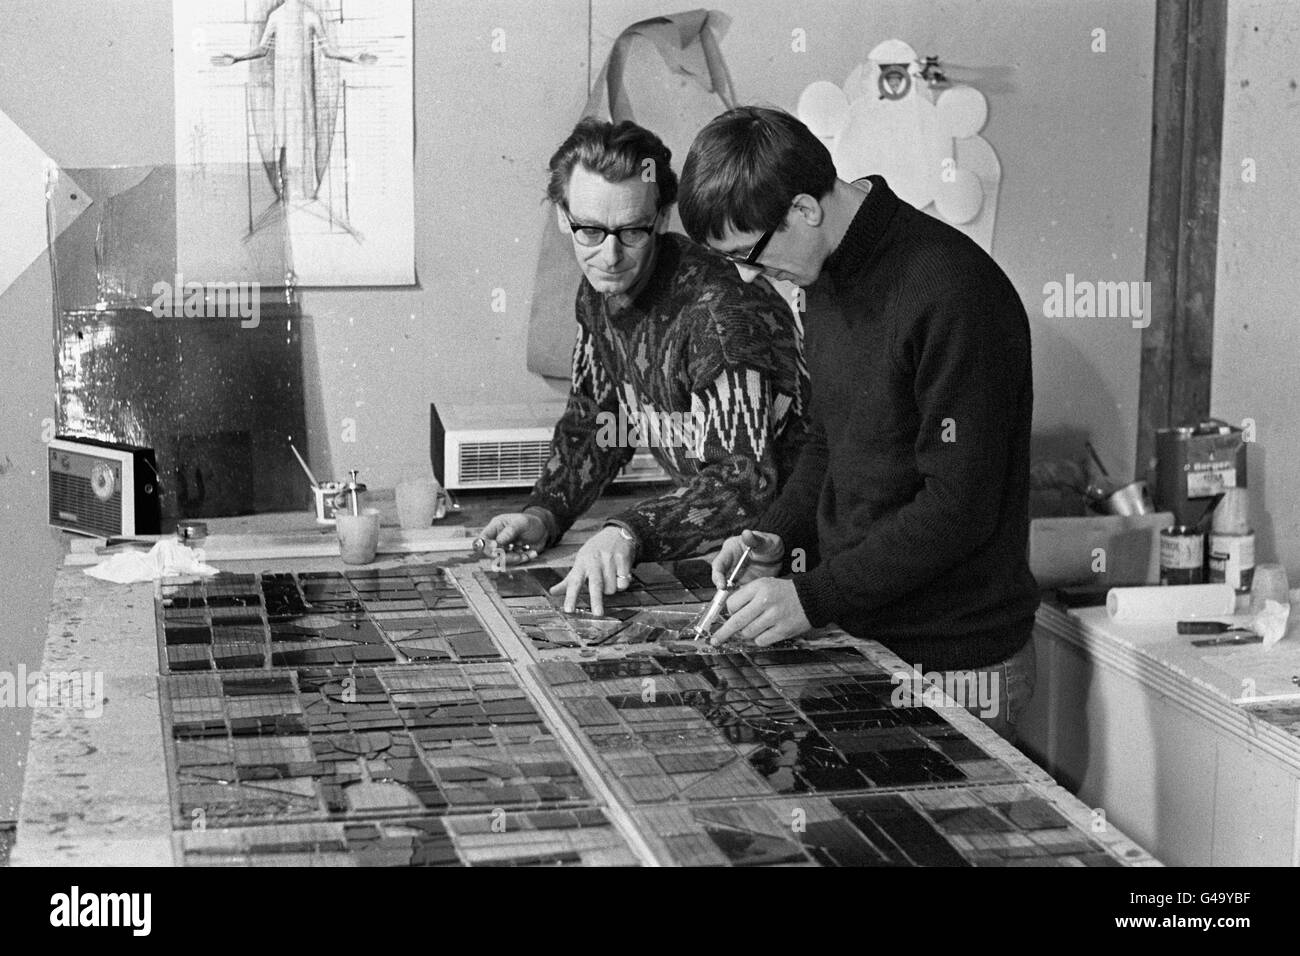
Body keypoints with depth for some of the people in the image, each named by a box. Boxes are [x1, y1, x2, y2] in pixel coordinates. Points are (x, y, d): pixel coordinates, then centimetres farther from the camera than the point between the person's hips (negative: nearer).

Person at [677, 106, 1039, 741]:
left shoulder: (950, 294, -21)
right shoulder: (828, 279, 8)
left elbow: (960, 506, -23)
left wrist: (813, 597, -22)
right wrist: (779, 535, 2)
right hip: (858, 638, 7)